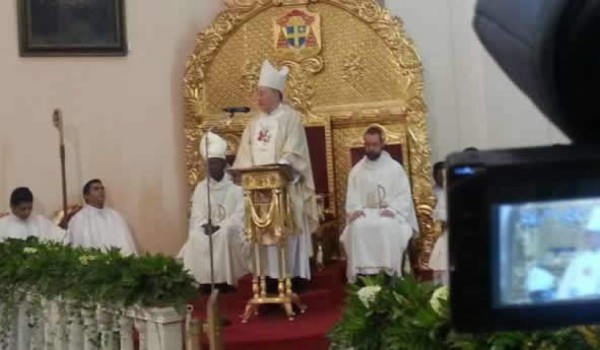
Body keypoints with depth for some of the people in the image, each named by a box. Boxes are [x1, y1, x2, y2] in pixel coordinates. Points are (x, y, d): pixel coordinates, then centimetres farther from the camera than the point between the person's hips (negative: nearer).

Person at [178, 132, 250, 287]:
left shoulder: (235, 187, 1)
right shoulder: (200, 188, 10)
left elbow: (239, 216, -8)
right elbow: (196, 217, 4)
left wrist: (219, 227, -23)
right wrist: (205, 226, -19)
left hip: (231, 232, -2)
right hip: (206, 231, 2)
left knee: (224, 234, -36)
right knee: (195, 237, -30)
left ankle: (225, 280, -27)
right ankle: (204, 280, -26)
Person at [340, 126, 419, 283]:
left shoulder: (395, 168, 7)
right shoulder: (356, 170, 15)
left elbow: (405, 196, 0)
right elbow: (352, 196, 9)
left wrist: (392, 210, -18)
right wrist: (355, 210, -13)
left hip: (390, 214, -2)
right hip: (365, 214, 2)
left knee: (387, 226, -37)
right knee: (357, 227, -33)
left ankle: (388, 272, -34)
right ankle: (362, 273, -33)